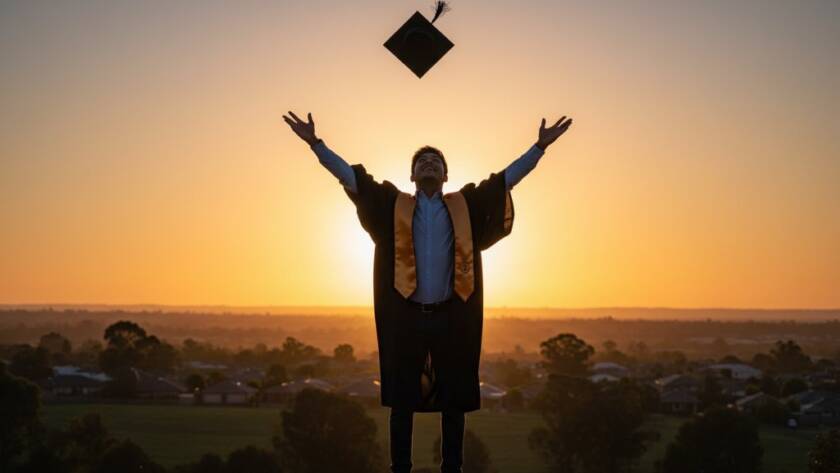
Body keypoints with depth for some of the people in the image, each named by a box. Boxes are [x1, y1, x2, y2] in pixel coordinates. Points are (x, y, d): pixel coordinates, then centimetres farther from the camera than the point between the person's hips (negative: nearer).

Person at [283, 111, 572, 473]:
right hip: (406, 317, -1)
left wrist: (540, 146, -1)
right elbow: (348, 174, 2)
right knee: (402, 401, 3)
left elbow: (509, 175, 7)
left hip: (451, 317, 1)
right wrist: (316, 143, -5)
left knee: (453, 401, 6)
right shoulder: (394, 206, 7)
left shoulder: (465, 206, 9)